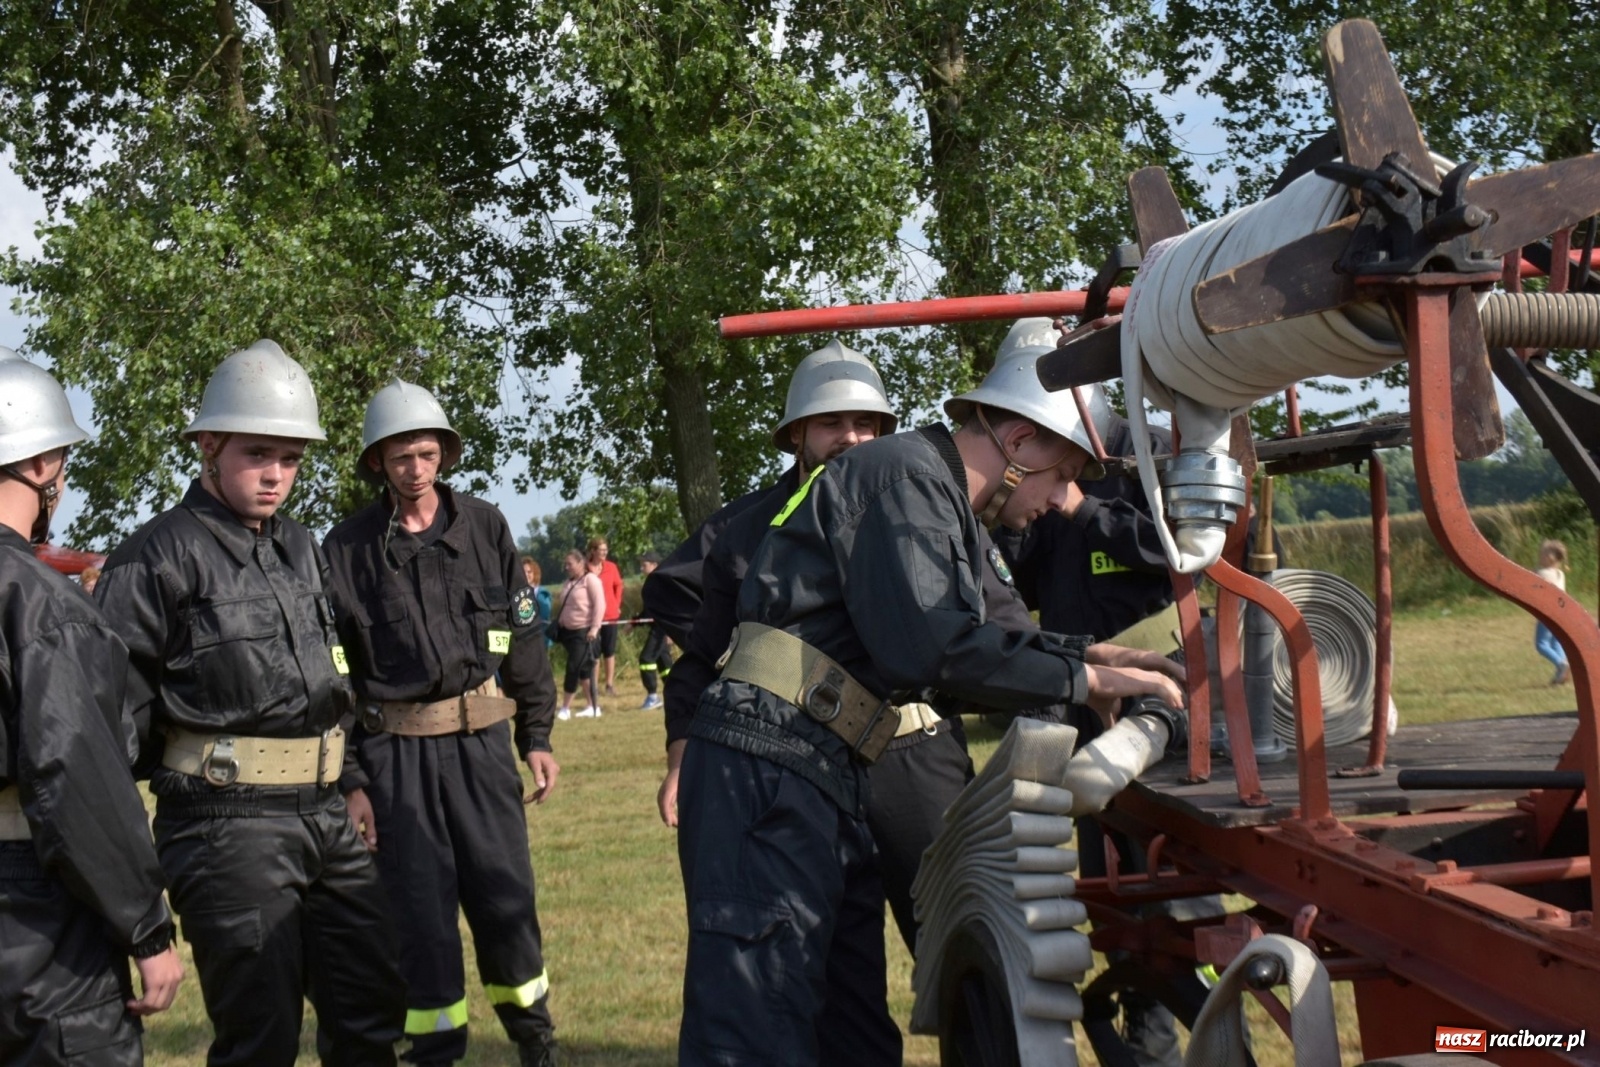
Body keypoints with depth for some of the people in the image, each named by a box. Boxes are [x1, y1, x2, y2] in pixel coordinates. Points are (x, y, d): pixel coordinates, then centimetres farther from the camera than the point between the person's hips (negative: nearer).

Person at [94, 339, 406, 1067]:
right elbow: (115, 708, -13)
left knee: (373, 1005, 14)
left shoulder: (301, 550, 14)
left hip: (326, 816, 8)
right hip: (227, 824, -8)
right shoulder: (159, 557, -10)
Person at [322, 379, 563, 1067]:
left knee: (505, 893, 5)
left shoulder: (483, 527, 5)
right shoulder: (348, 549, 0)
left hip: (482, 738, 1)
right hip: (395, 751, -1)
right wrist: (348, 779, -1)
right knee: (419, 905, 3)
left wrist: (536, 735, 6)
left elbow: (525, 636, 9)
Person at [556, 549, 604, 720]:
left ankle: (566, 709, -4)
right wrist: (558, 623, 15)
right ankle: (593, 706, 14)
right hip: (569, 630, 8)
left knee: (573, 668, -9)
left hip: (584, 632, -8)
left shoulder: (590, 580, -9)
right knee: (583, 669, 9)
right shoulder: (569, 582, 15)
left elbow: (599, 604, -15)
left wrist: (594, 628, -20)